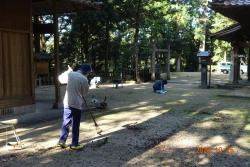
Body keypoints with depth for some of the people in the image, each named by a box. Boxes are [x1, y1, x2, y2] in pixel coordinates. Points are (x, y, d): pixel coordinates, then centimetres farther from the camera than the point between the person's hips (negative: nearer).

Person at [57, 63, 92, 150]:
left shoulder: (70, 74, 2)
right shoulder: (84, 79, -13)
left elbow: (60, 79, 21)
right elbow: (85, 93, -3)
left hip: (67, 103, 6)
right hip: (76, 104, -6)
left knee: (66, 122, 16)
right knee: (75, 125, 3)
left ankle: (61, 142, 21)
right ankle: (74, 145, 10)